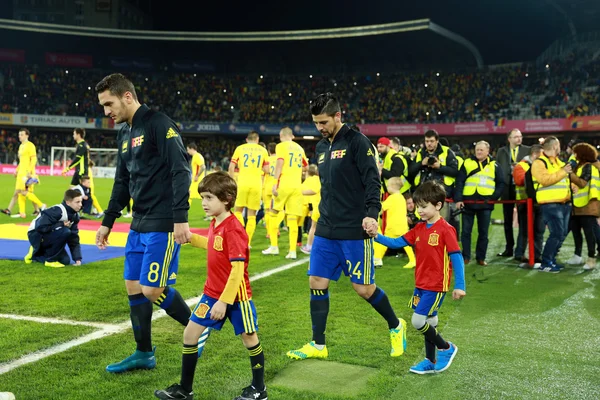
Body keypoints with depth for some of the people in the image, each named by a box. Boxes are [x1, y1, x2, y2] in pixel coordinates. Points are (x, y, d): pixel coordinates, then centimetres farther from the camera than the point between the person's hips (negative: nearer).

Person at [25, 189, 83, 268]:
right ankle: (50, 260, -14)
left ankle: (35, 255, 17)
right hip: (36, 235, -8)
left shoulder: (75, 216, -3)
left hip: (48, 236, 8)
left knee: (65, 260, -2)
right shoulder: (57, 211, -29)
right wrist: (61, 224, -28)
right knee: (65, 232, -31)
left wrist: (77, 258, -10)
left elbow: (74, 238, -1)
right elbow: (40, 227, -33)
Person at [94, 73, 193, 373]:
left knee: (153, 289, -7)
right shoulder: (124, 134, 15)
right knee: (133, 287, 10)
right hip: (139, 224, 9)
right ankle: (144, 354, 22)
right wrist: (108, 221, 23)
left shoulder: (159, 124, -12)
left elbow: (181, 171, -19)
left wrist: (180, 218, -25)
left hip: (163, 225, -9)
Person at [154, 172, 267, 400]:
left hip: (235, 296, -8)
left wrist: (224, 302, -25)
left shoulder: (233, 229, -22)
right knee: (190, 333, 6)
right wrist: (191, 237, 19)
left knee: (249, 338, 9)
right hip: (212, 293, 8)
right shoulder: (215, 224, 3)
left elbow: (238, 269, -25)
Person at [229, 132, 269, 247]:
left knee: (238, 210, 14)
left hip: (242, 184, -1)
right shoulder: (263, 150, 10)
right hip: (256, 185, 1)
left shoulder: (240, 148, 8)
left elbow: (231, 167, 1)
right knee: (252, 215, 6)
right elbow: (266, 170, 8)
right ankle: (247, 243, 4)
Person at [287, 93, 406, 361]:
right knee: (317, 283, 4)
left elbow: (372, 180, -16)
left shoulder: (357, 142, -9)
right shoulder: (321, 147, 13)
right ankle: (318, 345, 15)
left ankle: (396, 327, 25)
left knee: (363, 288, 0)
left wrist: (371, 214, -29)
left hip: (354, 231, -7)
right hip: (326, 231, 7)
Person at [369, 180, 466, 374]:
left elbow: (456, 257, -15)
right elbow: (396, 243, 3)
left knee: (418, 321, -11)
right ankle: (431, 361, 28)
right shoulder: (419, 229, 7)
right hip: (420, 285, 7)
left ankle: (446, 347, 11)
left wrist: (460, 286, -18)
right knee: (429, 322, 16)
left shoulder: (445, 229, -14)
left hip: (436, 286, -7)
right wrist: (377, 236, -12)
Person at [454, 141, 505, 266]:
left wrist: (494, 197, -5)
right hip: (468, 202, 0)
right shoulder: (467, 163, 5)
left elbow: (501, 183, 8)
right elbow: (459, 182, 1)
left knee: (483, 232, 5)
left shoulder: (494, 165, 7)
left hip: (485, 203, 0)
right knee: (466, 231, 3)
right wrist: (458, 199, -9)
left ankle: (481, 257, 14)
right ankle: (465, 256, 12)